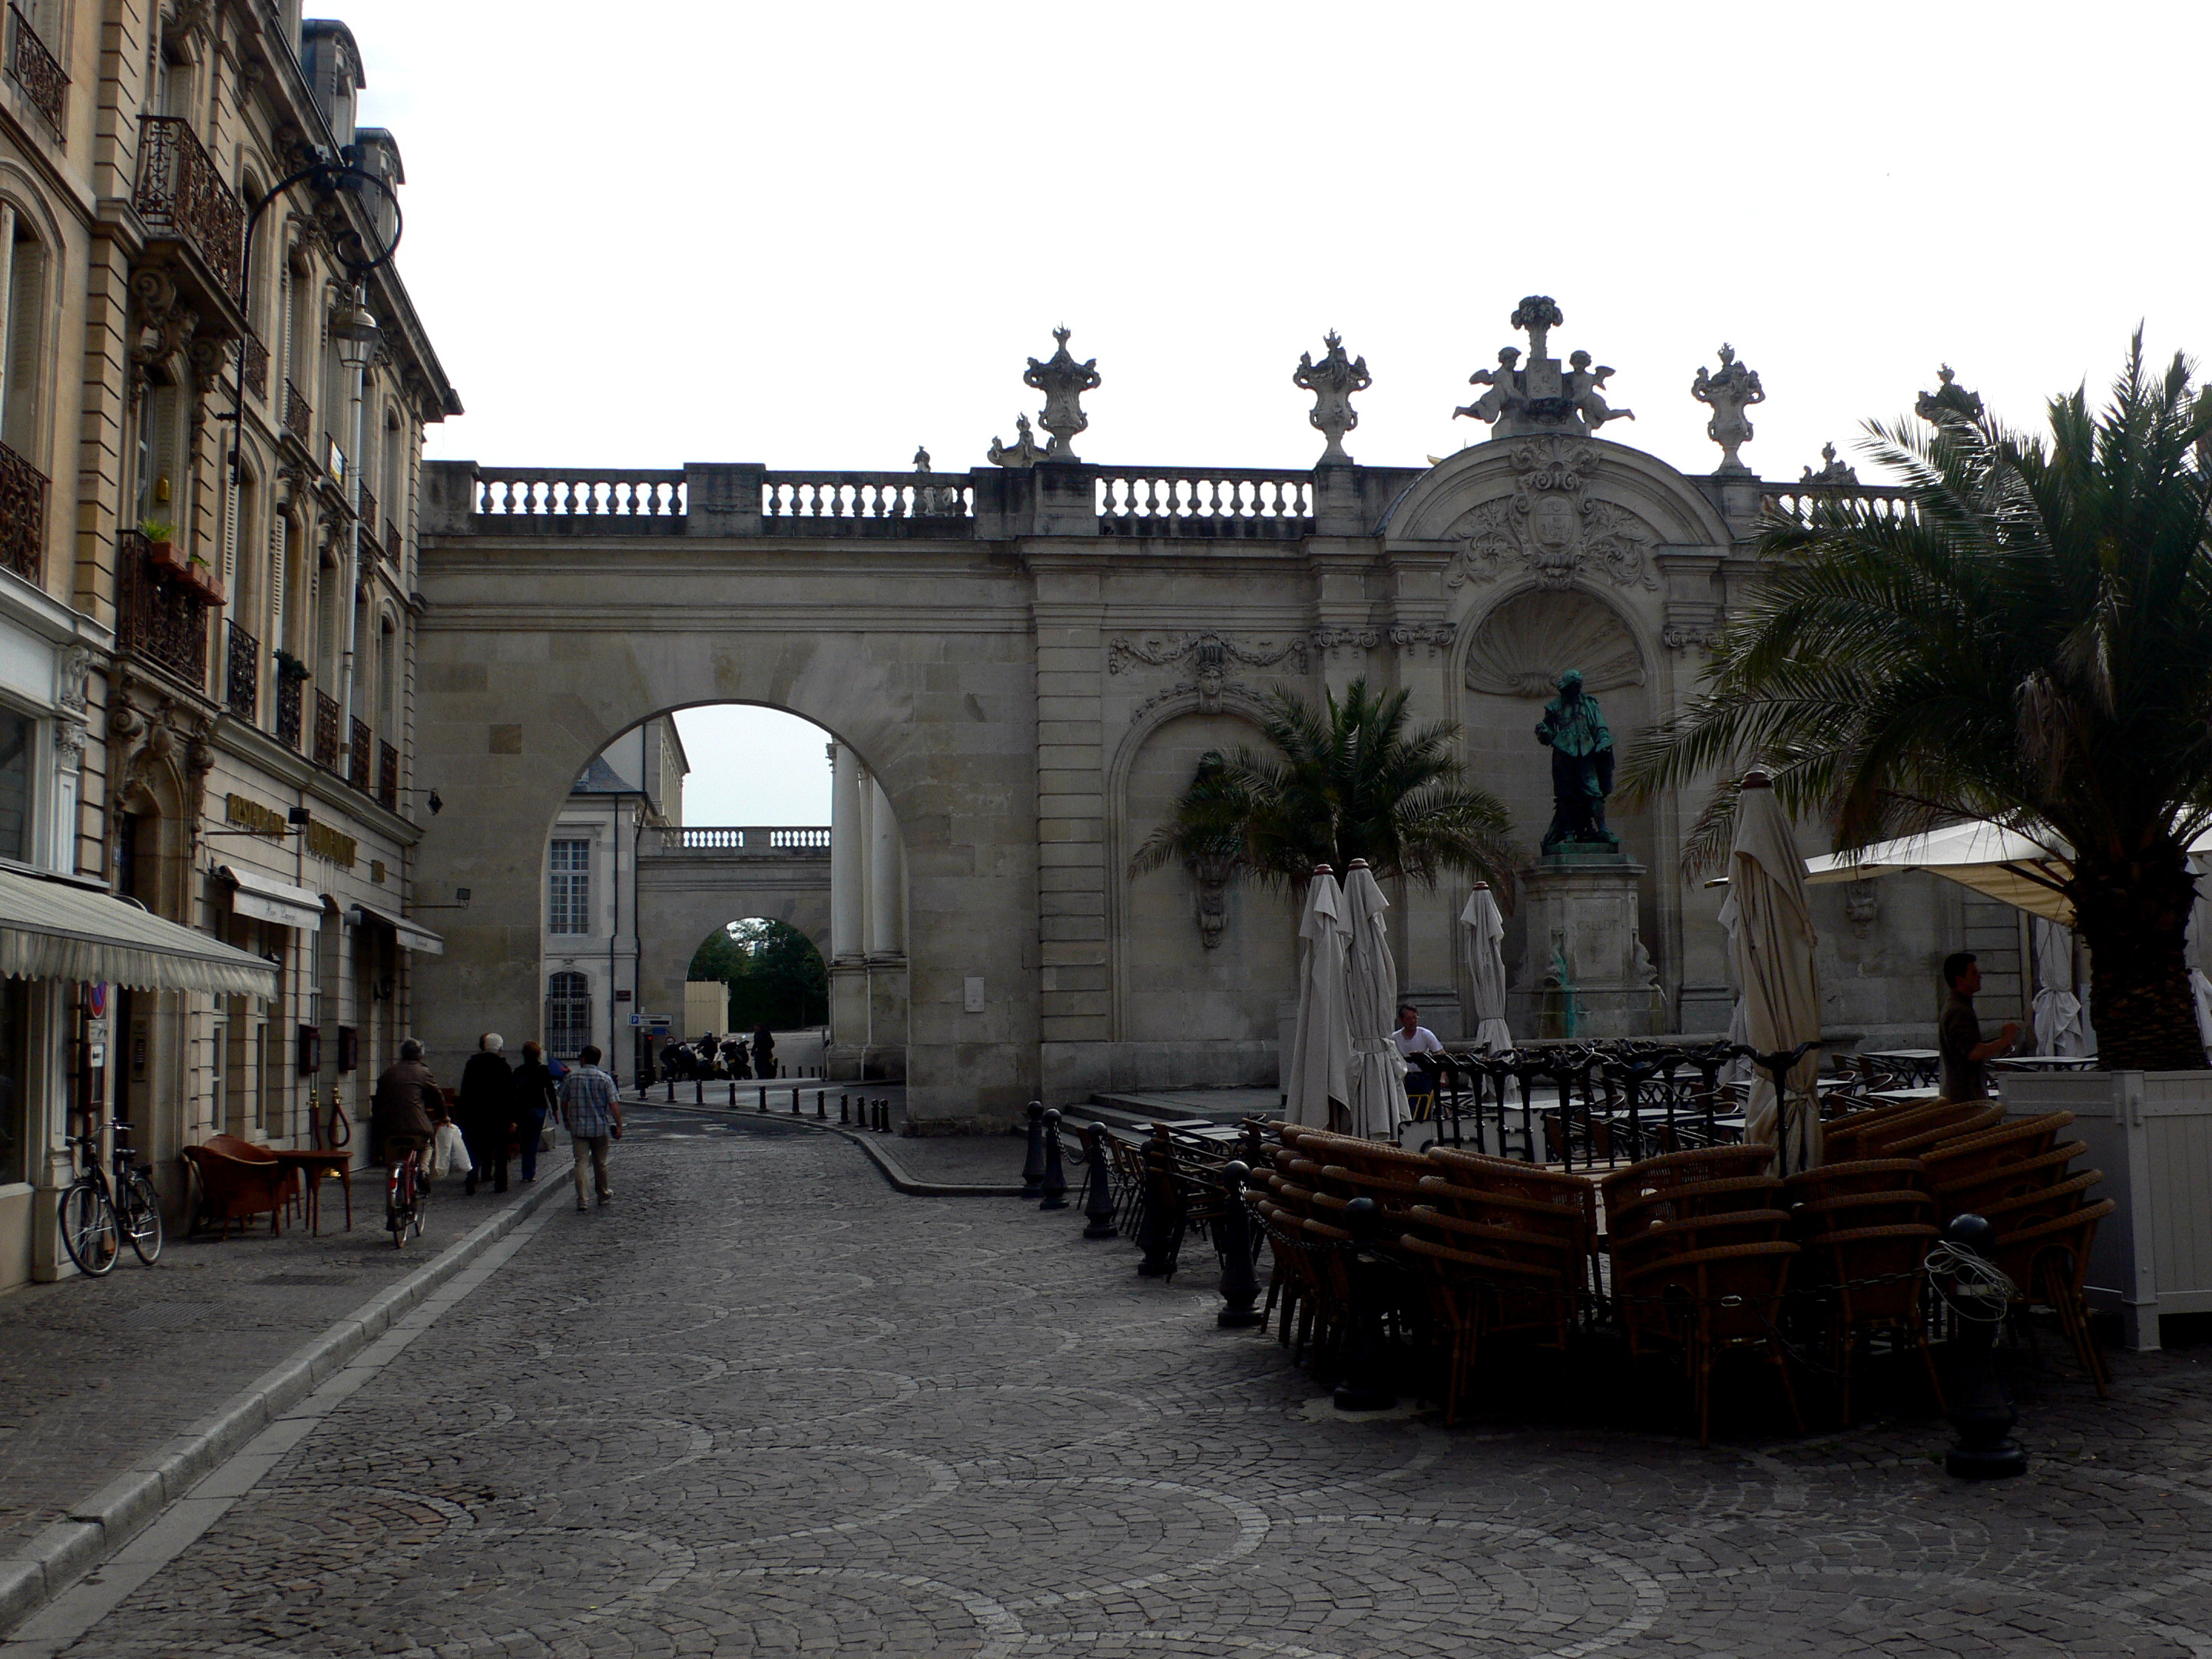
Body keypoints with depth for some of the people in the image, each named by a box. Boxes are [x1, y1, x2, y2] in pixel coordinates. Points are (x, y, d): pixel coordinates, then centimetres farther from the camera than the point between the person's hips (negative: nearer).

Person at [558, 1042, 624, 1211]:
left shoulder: (571, 1077, -2)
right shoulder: (605, 1079, -6)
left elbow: (564, 1101, 8)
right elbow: (614, 1104, -11)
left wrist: (566, 1119, 23)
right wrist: (619, 1125, -6)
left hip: (578, 1127, 0)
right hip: (600, 1127, 0)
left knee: (581, 1162, -1)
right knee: (600, 1162, 15)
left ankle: (582, 1199, -10)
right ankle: (603, 1194, 31)